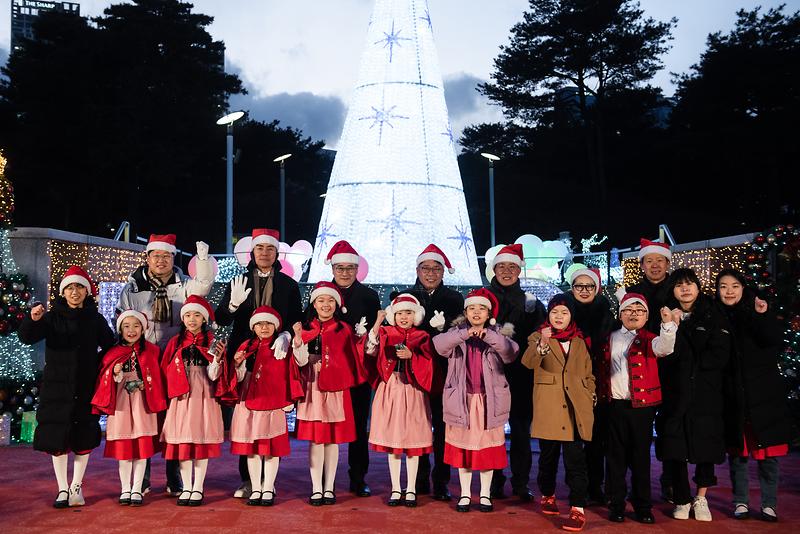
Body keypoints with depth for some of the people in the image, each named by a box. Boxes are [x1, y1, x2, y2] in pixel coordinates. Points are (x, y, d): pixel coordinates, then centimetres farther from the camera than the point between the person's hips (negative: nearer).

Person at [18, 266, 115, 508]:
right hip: (57, 388, -1)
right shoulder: (52, 317, 0)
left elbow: (110, 347, 11)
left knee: (83, 437, 5)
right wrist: (33, 320, -34)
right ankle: (63, 489, 12)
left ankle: (76, 486, 18)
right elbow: (27, 337, -14)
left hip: (86, 388, 1)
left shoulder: (95, 319, 4)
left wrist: (98, 367, -4)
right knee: (57, 438, 2)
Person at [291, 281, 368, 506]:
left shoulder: (344, 329, 6)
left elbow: (352, 362, 7)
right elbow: (302, 361, -6)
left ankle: (329, 488, 15)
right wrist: (298, 339, -19)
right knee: (315, 439, 1)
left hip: (336, 389, 0)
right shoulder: (307, 329, 5)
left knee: (333, 439, 5)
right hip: (313, 389, 0)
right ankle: (316, 489, 9)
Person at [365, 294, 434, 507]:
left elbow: (428, 365, -3)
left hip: (413, 392, -1)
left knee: (413, 441, 3)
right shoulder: (386, 333, 5)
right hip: (390, 390, 1)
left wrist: (411, 356, -19)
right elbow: (370, 349, -12)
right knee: (391, 441, 7)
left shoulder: (422, 337, 3)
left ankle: (410, 490, 15)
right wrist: (377, 323, -21)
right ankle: (395, 489, 18)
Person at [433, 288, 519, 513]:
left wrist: (488, 335, -29)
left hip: (489, 400, 0)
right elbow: (439, 344, -18)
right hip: (462, 400, 0)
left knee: (488, 448, 7)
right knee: (463, 447, 7)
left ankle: (485, 494, 20)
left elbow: (511, 351, -17)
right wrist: (465, 334, -31)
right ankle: (465, 493, 20)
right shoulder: (457, 333, 2)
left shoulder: (498, 335, 3)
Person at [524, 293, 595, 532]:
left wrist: (591, 397, 6)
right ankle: (548, 496, 33)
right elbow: (528, 362, -18)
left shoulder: (579, 342, 13)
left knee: (575, 459, -6)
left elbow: (589, 375, 19)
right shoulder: (538, 338, 3)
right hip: (548, 408, -1)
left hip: (575, 409, 1)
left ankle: (577, 509, -3)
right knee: (548, 457, 11)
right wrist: (542, 343, -36)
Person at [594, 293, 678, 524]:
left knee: (641, 457, 5)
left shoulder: (648, 339, 0)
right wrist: (599, 396, 11)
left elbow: (664, 347, -23)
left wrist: (668, 324, -40)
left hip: (642, 405, -2)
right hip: (614, 405, 2)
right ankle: (616, 504, 18)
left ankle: (643, 506, 17)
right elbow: (599, 369, 17)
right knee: (616, 456, 8)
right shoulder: (609, 339, 10)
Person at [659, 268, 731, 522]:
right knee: (675, 449, 2)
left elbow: (720, 356, -7)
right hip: (674, 393, 1)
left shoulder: (713, 316, 3)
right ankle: (682, 500, 18)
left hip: (706, 394, -1)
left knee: (706, 447, 5)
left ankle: (701, 499, 23)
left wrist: (688, 361, -8)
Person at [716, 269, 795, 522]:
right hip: (732, 396, 1)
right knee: (737, 451, 7)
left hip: (763, 393, -1)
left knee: (767, 453, 3)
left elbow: (776, 340, -10)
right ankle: (741, 502, 18)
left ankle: (769, 504, 15)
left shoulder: (758, 310, 2)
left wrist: (763, 316, -24)